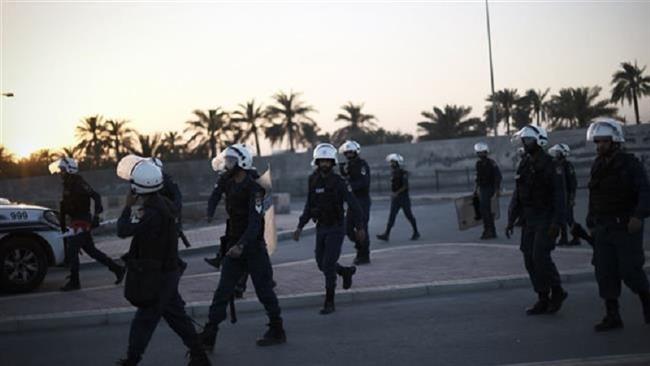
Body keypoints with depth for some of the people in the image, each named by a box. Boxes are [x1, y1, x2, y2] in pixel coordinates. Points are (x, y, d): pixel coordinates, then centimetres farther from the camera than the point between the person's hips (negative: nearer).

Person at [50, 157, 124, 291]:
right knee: (91, 250, 13)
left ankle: (74, 282, 6)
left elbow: (95, 196, -25)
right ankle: (117, 269, 17)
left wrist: (96, 214, -32)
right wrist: (63, 225, 24)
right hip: (76, 222, 10)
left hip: (81, 222, -10)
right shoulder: (68, 185, 15)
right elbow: (64, 207, 22)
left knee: (71, 251, -5)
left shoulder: (78, 183, -15)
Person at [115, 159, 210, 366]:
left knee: (144, 320, 4)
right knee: (176, 315, 16)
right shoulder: (163, 204, 4)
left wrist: (127, 207, -9)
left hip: (159, 275, -9)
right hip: (168, 270, 9)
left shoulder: (153, 212, -25)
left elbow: (123, 231, -23)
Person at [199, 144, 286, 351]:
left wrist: (241, 245, -37)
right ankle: (208, 338, 2)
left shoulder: (253, 188, -18)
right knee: (222, 293, 2)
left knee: (264, 291, 6)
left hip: (252, 247, -7)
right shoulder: (228, 182, 5)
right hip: (233, 246, 7)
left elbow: (255, 223, -27)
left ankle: (277, 332, 22)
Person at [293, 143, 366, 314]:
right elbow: (309, 206, 12)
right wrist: (300, 227, 8)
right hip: (321, 228, 6)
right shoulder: (313, 181, 3)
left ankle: (329, 302, -1)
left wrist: (360, 227, -16)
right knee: (322, 264, 12)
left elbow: (353, 205, -13)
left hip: (336, 229, -6)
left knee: (328, 265, -11)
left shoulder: (339, 181, -12)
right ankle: (346, 271, 41)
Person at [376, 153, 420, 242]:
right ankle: (386, 234, -8)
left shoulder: (403, 173, -13)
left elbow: (405, 186, -19)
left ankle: (416, 233, 21)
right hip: (395, 198, 7)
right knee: (391, 216, -2)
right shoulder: (393, 173, 11)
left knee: (409, 215, 4)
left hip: (404, 197, -7)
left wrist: (397, 193, -24)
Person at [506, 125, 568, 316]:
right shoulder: (524, 165, 12)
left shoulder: (551, 164, -10)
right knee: (530, 260, 5)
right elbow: (518, 194, 16)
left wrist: (557, 222, -20)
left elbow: (560, 195, -14)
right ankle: (543, 300, 15)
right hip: (529, 220, 7)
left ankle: (557, 292, 7)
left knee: (540, 256, -14)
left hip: (546, 219, -7)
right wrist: (511, 220, 13)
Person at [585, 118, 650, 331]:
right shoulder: (597, 166, 11)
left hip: (626, 227, -6)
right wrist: (591, 223, 16)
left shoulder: (630, 164, -7)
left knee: (630, 270, -5)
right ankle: (612, 316, 11)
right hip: (602, 229, 6)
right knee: (605, 273, 3)